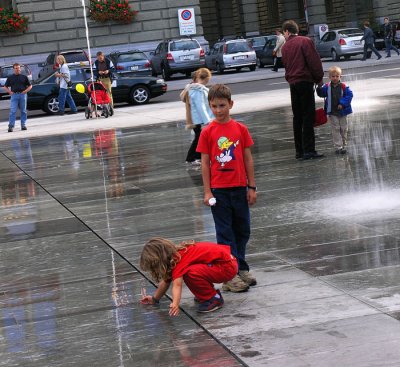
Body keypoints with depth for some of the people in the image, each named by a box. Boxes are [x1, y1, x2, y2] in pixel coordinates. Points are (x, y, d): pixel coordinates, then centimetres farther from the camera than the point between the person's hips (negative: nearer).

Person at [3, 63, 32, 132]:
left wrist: (25, 91, -3)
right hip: (14, 95, -1)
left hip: (22, 95, 1)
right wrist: (10, 92, -2)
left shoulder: (24, 77, 10)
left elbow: (30, 86, 13)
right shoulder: (10, 77, 11)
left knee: (23, 111, 4)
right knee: (13, 111, -9)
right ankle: (11, 126, -11)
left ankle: (23, 125, 12)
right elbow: (5, 87, 15)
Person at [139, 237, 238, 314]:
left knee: (191, 273, -28)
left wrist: (175, 304, -47)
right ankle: (206, 294, 17)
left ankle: (214, 299, -10)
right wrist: (154, 299, 25)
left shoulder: (179, 261, -22)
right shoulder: (173, 256, 7)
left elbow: (177, 285, -35)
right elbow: (166, 281, 18)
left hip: (227, 266, -10)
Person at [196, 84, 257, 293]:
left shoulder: (241, 129, 0)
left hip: (239, 188, 3)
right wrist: (207, 192, -6)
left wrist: (252, 187, 3)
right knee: (225, 233, 3)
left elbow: (248, 158, 4)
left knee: (242, 230, 12)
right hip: (219, 189, -2)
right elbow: (205, 163, -3)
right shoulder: (208, 132, -5)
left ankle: (240, 268, 27)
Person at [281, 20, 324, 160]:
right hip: (305, 81, -5)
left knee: (297, 117, 11)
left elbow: (285, 64, 12)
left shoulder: (285, 47, 11)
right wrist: (319, 78, 1)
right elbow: (314, 61, -10)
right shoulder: (305, 41, -6)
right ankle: (309, 150, -10)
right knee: (308, 117, -5)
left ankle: (299, 151, 13)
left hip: (293, 83, 5)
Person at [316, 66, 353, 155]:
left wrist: (342, 104, -20)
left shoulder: (343, 87, -9)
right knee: (335, 129, 1)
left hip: (342, 112, 0)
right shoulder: (327, 87, -3)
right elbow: (321, 94, 1)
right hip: (332, 113, 0)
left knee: (343, 129, 9)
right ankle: (338, 147, 3)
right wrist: (319, 88, -20)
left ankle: (343, 146, 22)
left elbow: (349, 95, -11)